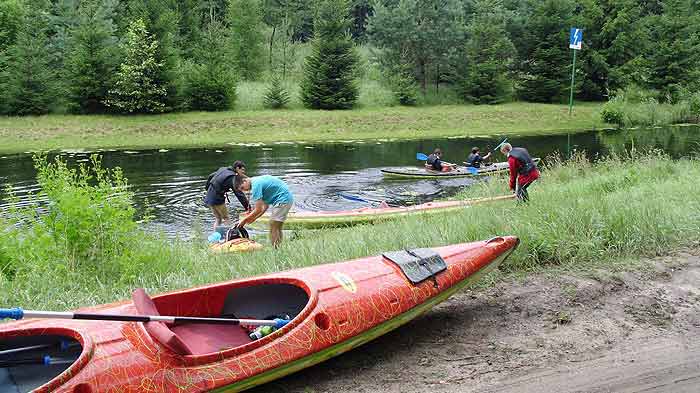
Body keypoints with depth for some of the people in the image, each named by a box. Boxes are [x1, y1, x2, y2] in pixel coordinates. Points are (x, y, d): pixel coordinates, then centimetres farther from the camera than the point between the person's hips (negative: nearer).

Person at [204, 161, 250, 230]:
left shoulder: (223, 169, 9)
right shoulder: (232, 178, -15)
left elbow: (210, 177, 18)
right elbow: (239, 194, -19)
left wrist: (207, 188, 31)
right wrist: (247, 207, -18)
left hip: (209, 198, 8)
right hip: (217, 199, -8)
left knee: (218, 219, 17)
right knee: (226, 219, 2)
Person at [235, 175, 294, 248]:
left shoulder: (256, 184, -16)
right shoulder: (258, 181, 14)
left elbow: (258, 210, -15)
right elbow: (266, 206, 17)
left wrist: (244, 220, -5)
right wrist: (254, 218, 14)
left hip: (283, 199, -10)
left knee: (273, 228, -9)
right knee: (277, 228, 14)